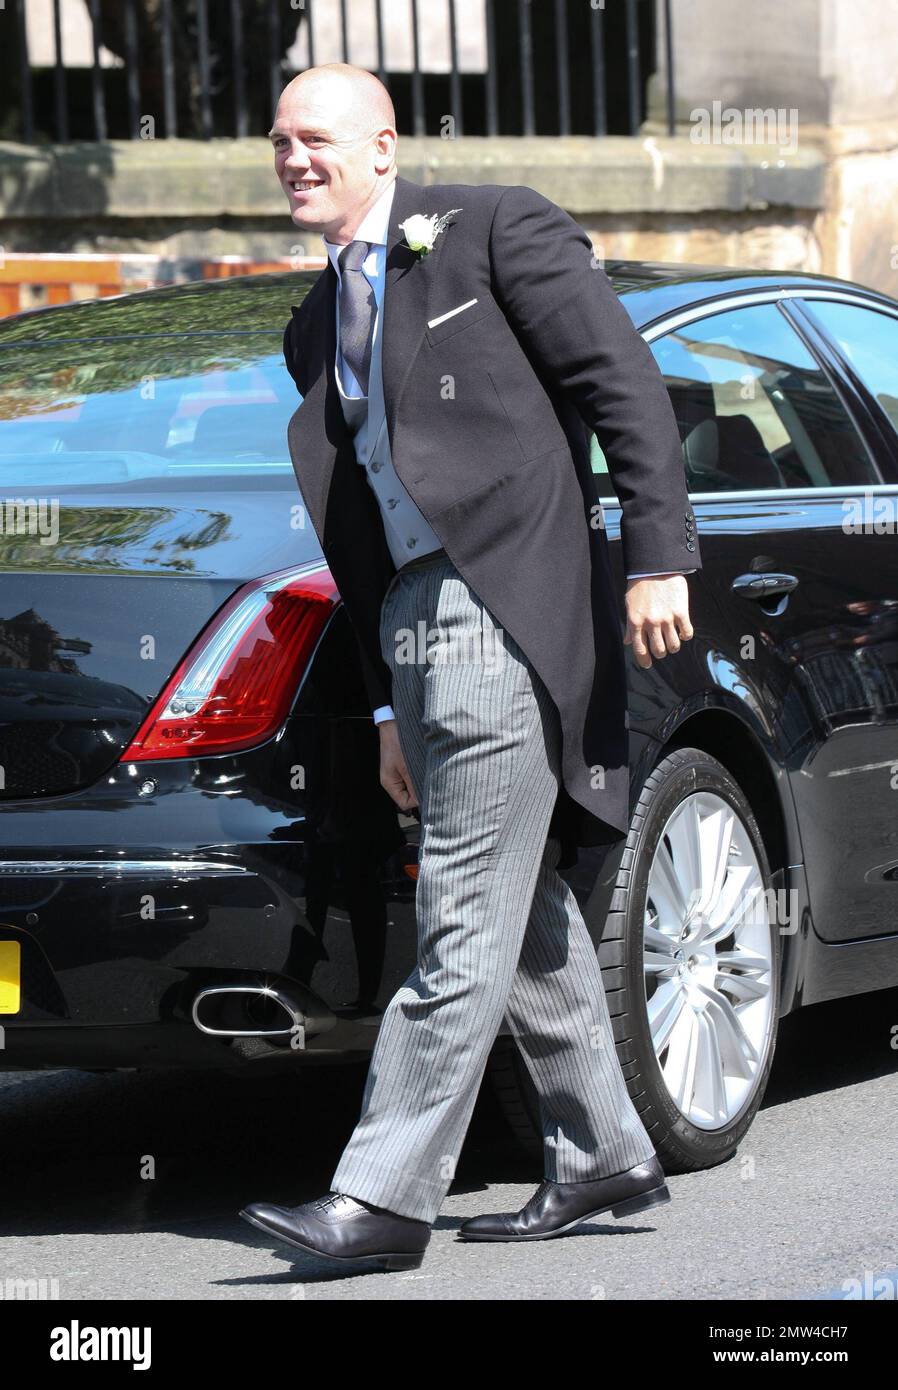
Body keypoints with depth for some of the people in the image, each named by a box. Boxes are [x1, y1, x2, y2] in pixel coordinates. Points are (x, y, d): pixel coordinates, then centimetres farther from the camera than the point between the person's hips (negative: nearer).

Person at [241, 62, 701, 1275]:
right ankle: (604, 1156, 23)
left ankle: (383, 1197, -12)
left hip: (511, 604, -8)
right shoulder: (317, 325, 20)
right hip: (413, 620, 8)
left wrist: (658, 556, -15)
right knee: (521, 916, 13)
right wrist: (386, 704, 19)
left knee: (466, 924, -9)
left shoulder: (494, 229, -1)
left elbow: (626, 385, -6)